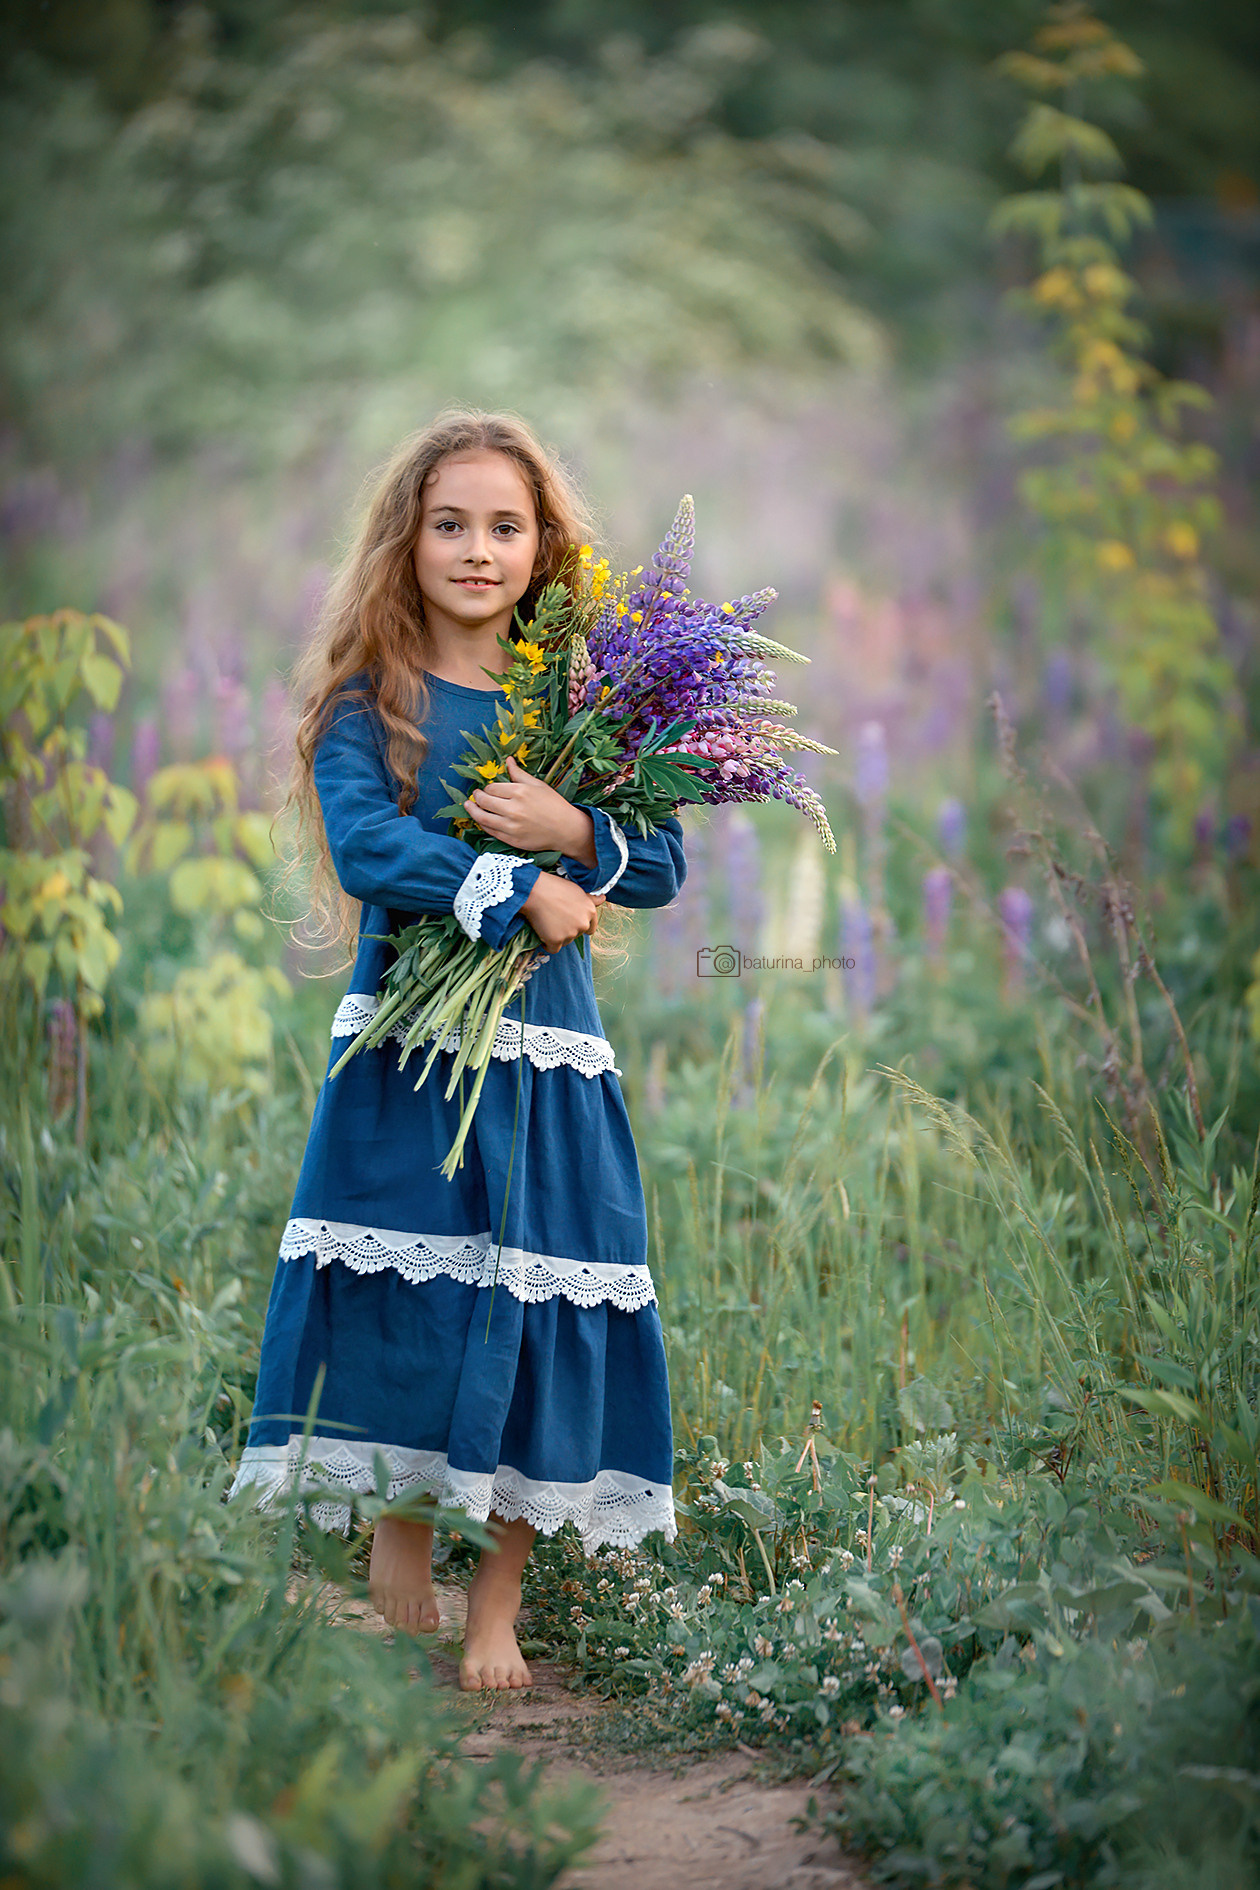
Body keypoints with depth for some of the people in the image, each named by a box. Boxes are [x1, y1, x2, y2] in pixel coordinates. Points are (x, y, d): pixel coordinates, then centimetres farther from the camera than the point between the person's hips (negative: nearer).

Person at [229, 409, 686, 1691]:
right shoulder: (369, 696, 1)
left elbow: (666, 865, 5)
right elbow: (362, 843, -14)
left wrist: (575, 832, -14)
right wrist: (520, 891, -18)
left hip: (544, 1046, 2)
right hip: (403, 1042, -2)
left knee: (537, 1309, 1)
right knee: (397, 1300, -5)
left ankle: (499, 1602, 11)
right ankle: (396, 1535, 11)